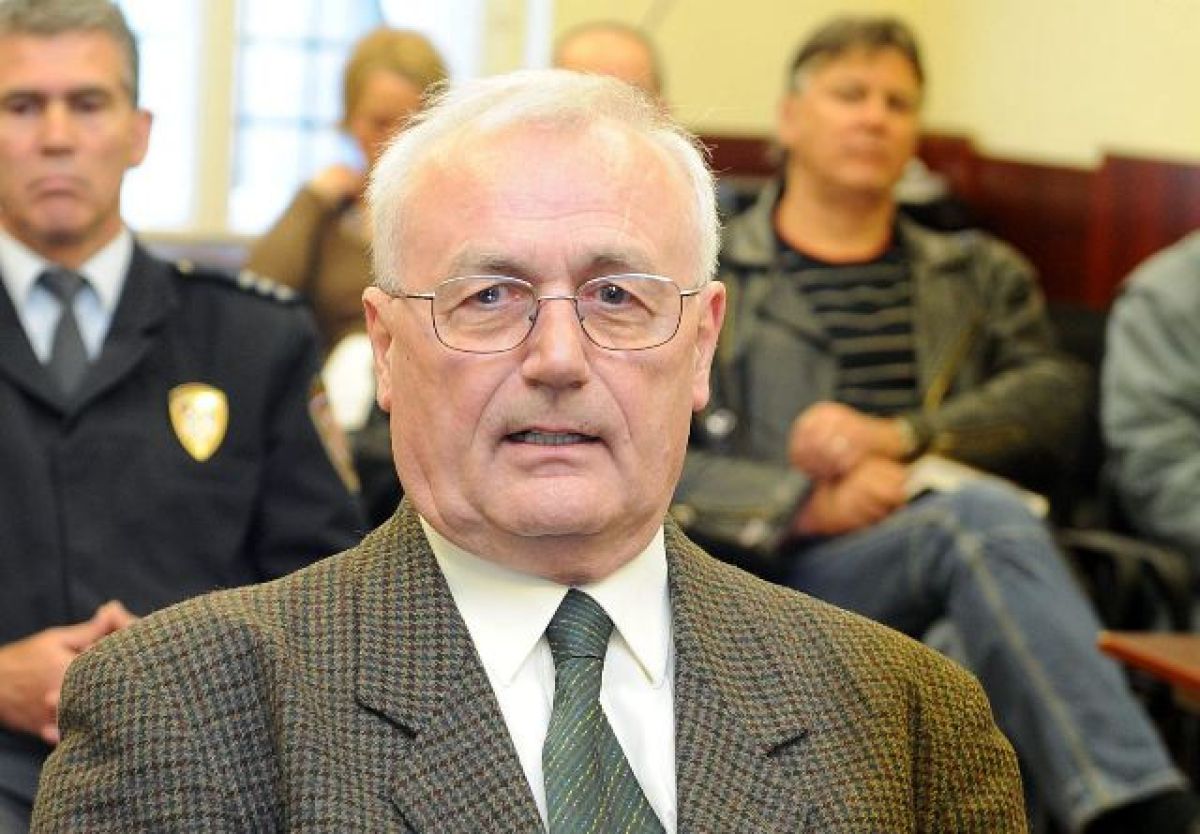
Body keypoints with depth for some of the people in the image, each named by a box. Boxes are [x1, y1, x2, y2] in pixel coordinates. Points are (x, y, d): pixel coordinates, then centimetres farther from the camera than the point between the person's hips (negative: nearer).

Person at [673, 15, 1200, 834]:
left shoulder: (980, 275, 27)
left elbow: (1052, 395, 8)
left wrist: (900, 436, -10)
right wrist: (812, 503, -14)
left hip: (954, 553, 3)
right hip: (784, 573, -3)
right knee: (982, 516, -34)